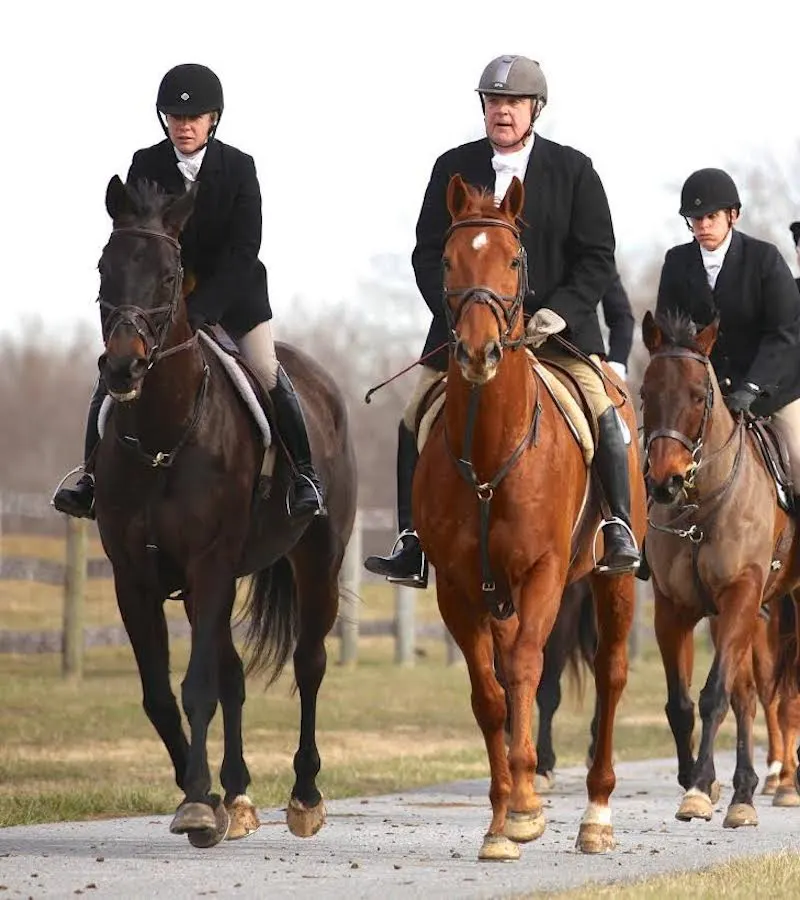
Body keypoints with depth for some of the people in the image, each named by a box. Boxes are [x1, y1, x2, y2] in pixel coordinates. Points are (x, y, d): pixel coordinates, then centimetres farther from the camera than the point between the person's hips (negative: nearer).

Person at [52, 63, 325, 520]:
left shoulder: (239, 167, -12)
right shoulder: (146, 166, -8)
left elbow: (244, 250, -17)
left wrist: (202, 307, -27)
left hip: (233, 293, -2)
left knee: (268, 376, -12)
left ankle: (303, 475, 2)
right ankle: (93, 479, 1)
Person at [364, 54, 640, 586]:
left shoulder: (573, 170, 1)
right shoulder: (454, 169, 5)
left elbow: (598, 260, -2)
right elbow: (428, 254, 4)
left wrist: (559, 312, -17)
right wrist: (457, 312, -12)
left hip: (558, 323, -2)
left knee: (602, 414, -18)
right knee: (416, 422, -6)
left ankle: (619, 528, -7)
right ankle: (411, 542, 1)